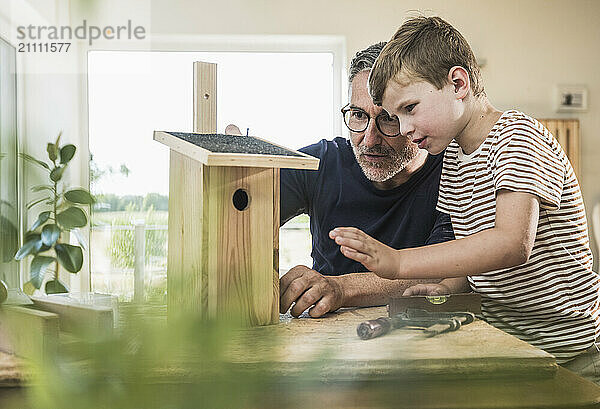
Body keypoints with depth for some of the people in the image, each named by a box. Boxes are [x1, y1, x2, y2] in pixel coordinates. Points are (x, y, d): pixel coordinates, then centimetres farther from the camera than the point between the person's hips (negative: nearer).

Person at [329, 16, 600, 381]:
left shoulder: (517, 135, -15)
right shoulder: (452, 153, 10)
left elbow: (513, 242, -31)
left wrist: (396, 262, -36)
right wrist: (447, 287, -4)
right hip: (503, 342, 7)